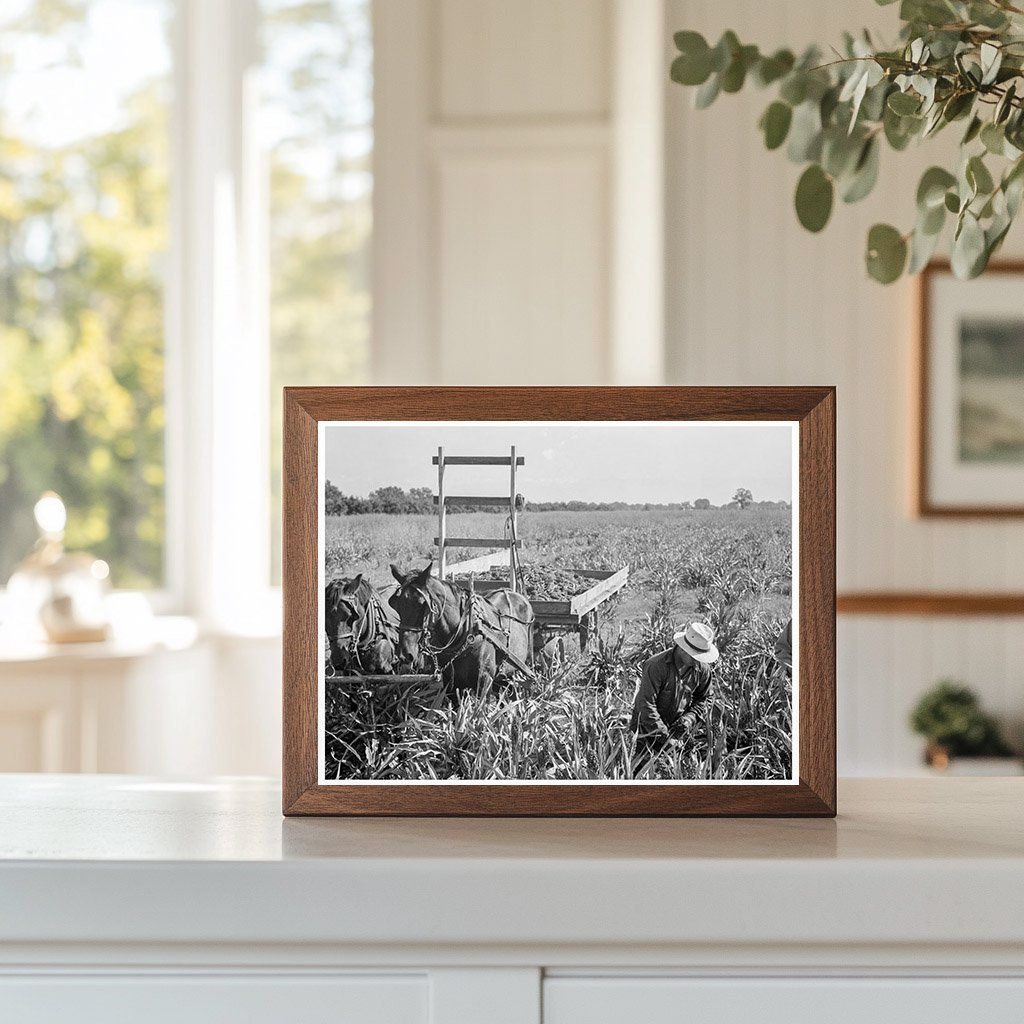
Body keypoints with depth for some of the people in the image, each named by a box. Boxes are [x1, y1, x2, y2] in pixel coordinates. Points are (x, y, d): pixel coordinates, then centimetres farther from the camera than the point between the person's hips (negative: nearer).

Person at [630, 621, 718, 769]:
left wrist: (689, 718, -10)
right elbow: (645, 705, -25)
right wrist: (664, 736, -25)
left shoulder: (702, 669, -6)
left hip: (676, 730, 4)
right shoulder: (657, 666, -24)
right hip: (648, 730, -4)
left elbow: (703, 699, 10)